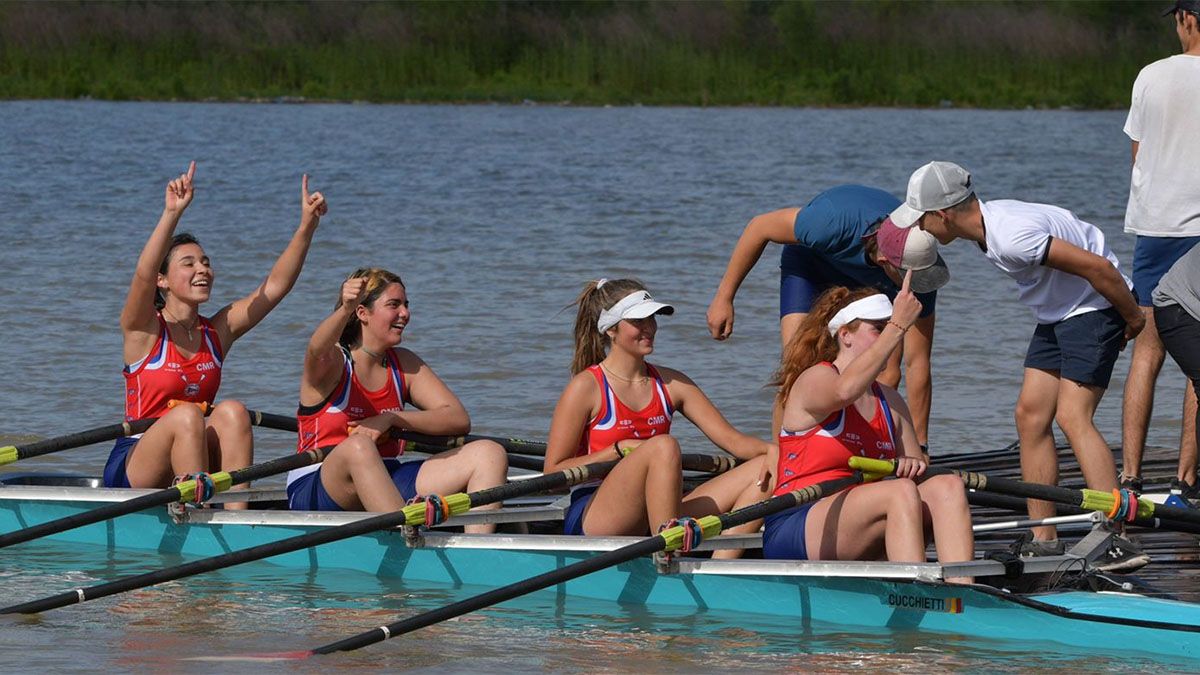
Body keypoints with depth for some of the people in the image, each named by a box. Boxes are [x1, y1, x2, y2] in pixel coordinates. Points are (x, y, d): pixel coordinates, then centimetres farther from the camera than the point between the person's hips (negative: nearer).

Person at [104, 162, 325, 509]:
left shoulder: (217, 331, 9)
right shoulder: (144, 330, -5)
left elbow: (275, 286, 1)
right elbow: (143, 275, -25)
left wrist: (307, 226, -12)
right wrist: (172, 213, -38)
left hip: (194, 470, 4)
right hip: (133, 470, -4)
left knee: (231, 412, -22)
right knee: (186, 415, -31)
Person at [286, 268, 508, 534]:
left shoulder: (404, 364, 12)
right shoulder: (334, 363, -4)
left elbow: (459, 420, 3)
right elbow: (318, 351, -31)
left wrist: (392, 419, -12)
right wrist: (345, 310, -52)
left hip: (383, 487, 6)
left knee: (489, 454, -9)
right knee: (358, 447, -40)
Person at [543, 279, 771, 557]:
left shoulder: (670, 384, 14)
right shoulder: (587, 387, -2)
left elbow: (731, 439, 7)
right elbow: (554, 473, -5)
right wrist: (621, 449, -13)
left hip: (652, 520, 6)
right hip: (589, 521, -6)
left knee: (763, 471, -10)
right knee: (663, 446, -33)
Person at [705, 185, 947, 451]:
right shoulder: (834, 220, -44)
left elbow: (917, 364, -27)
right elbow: (759, 227, -24)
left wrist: (918, 446, -24)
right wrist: (723, 298, -18)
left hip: (871, 279, 2)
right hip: (811, 259, -2)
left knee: (887, 374, -16)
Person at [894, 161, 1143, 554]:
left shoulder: (1011, 237, -30)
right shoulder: (985, 222, 1)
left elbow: (1098, 266, -29)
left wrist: (1133, 318, -14)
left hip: (1094, 308, -10)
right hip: (1056, 314, 10)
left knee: (1072, 416, -20)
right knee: (1031, 414, 4)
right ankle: (1044, 542, 6)